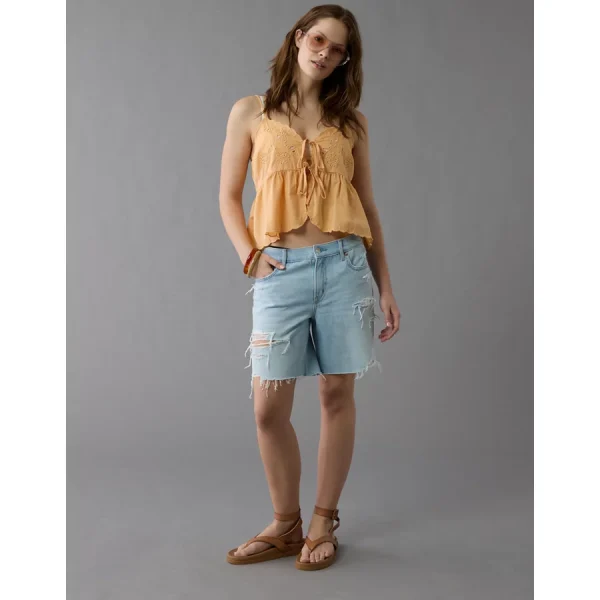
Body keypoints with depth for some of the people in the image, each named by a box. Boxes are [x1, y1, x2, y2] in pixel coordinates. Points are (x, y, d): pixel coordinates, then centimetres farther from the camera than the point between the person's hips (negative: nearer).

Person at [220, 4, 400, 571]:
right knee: (268, 406, -2)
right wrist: (249, 256, -7)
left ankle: (324, 523, 21)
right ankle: (285, 525, 19)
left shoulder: (350, 122, 12)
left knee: (337, 396, 4)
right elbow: (229, 197, 9)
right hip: (280, 270, -1)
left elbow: (367, 206, 13)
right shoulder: (251, 112, 9)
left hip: (344, 264, 1)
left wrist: (386, 286, 9)